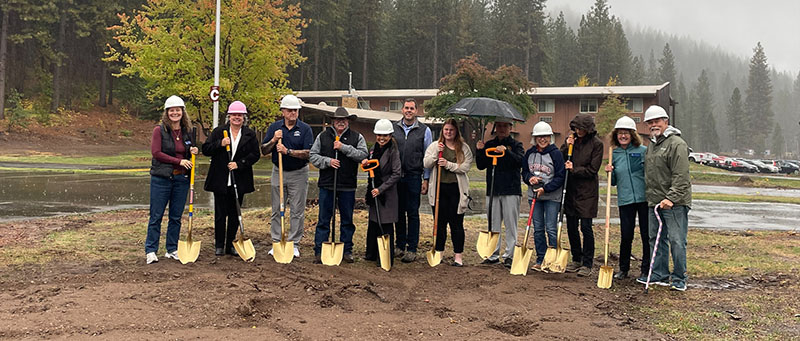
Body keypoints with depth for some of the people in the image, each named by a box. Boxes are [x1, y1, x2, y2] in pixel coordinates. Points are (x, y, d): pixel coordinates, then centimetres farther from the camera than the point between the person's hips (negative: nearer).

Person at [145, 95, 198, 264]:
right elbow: (156, 152, -13)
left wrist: (192, 153, -2)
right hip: (161, 178, -4)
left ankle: (172, 250, 19)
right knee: (156, 216, 0)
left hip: (181, 179, 4)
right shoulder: (159, 130, -4)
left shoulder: (186, 132, 10)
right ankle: (150, 250, 8)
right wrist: (178, 161, -17)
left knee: (176, 217, 9)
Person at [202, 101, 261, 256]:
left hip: (239, 181, 1)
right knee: (220, 214, 2)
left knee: (235, 214, 8)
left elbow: (255, 154, 1)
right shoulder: (218, 131, 4)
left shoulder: (250, 134, 6)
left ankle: (231, 245, 17)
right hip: (220, 181, -1)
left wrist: (239, 164, -11)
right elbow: (206, 149, 0)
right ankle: (219, 245, 13)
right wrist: (220, 144, -17)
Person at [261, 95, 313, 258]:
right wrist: (274, 140, -16)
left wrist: (288, 151, -23)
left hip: (298, 174, -2)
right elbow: (263, 151, 2)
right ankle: (277, 242, 16)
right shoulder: (274, 127, 3)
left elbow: (309, 153, -15)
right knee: (276, 210, 7)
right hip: (278, 172, 3)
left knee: (297, 211, 1)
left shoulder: (305, 129, -6)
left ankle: (294, 244, 10)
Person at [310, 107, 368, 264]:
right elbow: (313, 156, 6)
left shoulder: (357, 137, 5)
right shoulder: (323, 136, 8)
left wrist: (344, 148, -16)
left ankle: (347, 250, 19)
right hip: (326, 185, 0)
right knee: (323, 220, 3)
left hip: (348, 186, 0)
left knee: (347, 220, 9)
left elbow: (363, 155, -9)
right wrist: (327, 161, -10)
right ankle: (319, 252, 8)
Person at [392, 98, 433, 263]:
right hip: (396, 176, 3)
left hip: (414, 176, -2)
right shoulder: (394, 128, 8)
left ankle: (412, 249, 7)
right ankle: (399, 245, 20)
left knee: (412, 213, 0)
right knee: (399, 211, 9)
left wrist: (426, 179, -1)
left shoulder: (424, 130, 2)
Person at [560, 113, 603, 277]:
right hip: (571, 189, 5)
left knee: (586, 227, -3)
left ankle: (587, 264, 7)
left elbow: (593, 169, -9)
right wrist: (566, 146, -8)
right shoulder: (571, 140, 7)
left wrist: (574, 170, -14)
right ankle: (576, 260, 24)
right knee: (571, 227, 10)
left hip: (587, 191, -5)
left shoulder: (596, 143, -6)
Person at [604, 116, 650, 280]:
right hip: (625, 200, 2)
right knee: (626, 236, 4)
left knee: (647, 235, 4)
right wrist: (610, 173, -6)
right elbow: (614, 182, 15)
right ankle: (623, 269, 21)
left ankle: (646, 270, 16)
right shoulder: (614, 154, 9)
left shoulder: (643, 151, -1)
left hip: (644, 198, -2)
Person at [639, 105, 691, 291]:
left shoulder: (677, 144, -10)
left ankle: (679, 279, 6)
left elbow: (681, 176, -17)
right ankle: (660, 274, 23)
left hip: (675, 203, -8)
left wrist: (671, 198, -23)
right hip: (654, 202, 9)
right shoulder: (651, 145, 18)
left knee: (677, 241, -3)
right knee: (656, 239, 13)